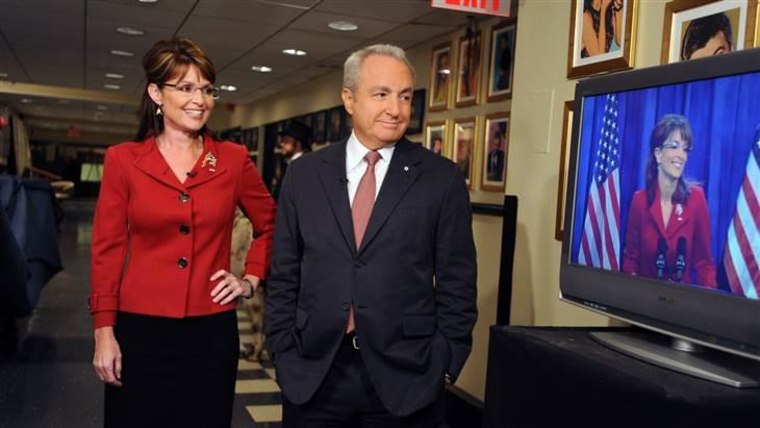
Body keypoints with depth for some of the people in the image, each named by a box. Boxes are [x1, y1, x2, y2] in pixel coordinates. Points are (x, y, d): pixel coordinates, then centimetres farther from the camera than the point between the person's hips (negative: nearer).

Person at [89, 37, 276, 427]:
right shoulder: (123, 160, -1)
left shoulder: (234, 159, 1)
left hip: (212, 331, 1)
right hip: (140, 330, -1)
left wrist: (251, 279, 4)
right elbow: (107, 249, 0)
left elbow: (270, 225, 15)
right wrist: (104, 331, -3)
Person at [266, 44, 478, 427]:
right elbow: (284, 277, 6)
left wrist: (445, 365, -4)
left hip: (407, 377, -1)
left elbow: (457, 284, -1)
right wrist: (283, 353, 2)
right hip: (311, 374, 2)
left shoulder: (442, 178, -2)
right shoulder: (304, 174, 3)